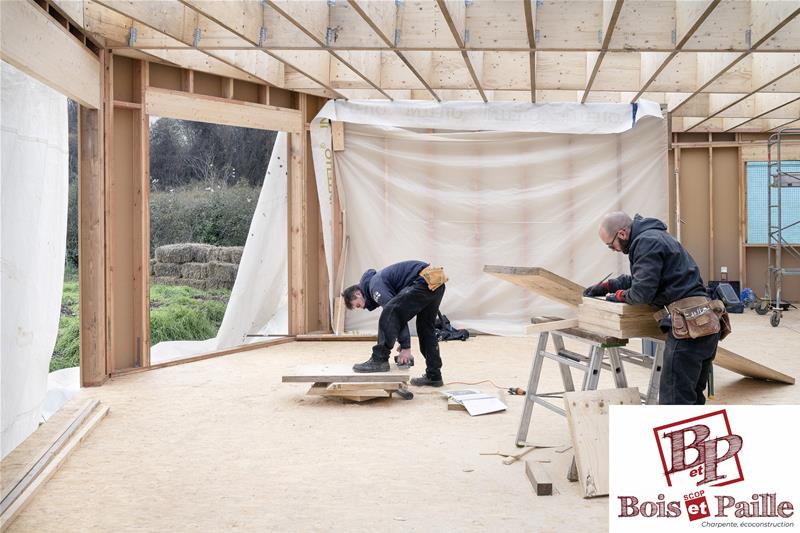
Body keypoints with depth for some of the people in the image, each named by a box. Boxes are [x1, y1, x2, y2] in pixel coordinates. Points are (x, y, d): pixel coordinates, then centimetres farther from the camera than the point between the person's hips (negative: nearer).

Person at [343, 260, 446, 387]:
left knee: (390, 314, -12)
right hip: (437, 281, 11)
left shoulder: (375, 286, -4)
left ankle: (379, 360, -9)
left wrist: (405, 347, -12)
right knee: (425, 328, 17)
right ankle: (434, 376, 20)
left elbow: (396, 311, -15)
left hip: (423, 281, -11)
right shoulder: (378, 279, 26)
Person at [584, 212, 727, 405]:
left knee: (674, 399, -8)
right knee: (692, 397, 17)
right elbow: (638, 278, 35)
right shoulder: (654, 236, 22)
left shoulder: (646, 241, -10)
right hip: (705, 323, 11)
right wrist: (607, 286, 29)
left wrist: (620, 295, 3)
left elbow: (643, 290, -16)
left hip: (689, 326, -11)